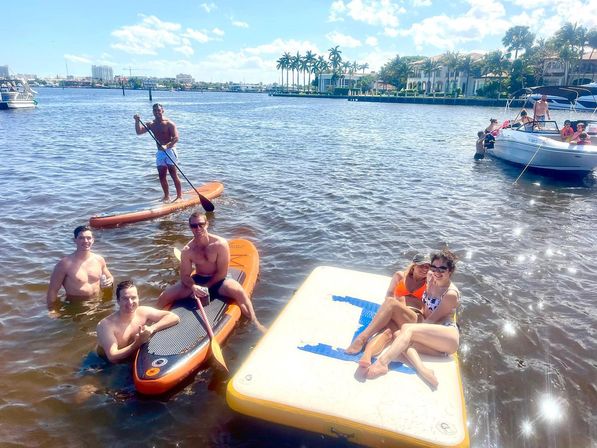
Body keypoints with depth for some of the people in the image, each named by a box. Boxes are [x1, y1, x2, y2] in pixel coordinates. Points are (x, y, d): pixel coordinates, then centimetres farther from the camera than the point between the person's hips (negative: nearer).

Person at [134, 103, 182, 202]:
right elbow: (139, 132, 2)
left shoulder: (169, 123, -7)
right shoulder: (151, 124, 10)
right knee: (162, 176, 7)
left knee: (174, 175, -7)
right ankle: (167, 196, 18)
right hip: (160, 153, 6)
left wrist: (167, 146, -30)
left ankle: (179, 196, 0)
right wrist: (137, 121, -14)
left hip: (170, 151, -6)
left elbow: (176, 138, -16)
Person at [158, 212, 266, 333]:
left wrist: (206, 286, -16)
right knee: (165, 296, -9)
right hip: (197, 280, 4)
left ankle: (255, 323, -29)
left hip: (218, 281, -3)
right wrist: (194, 287, -27)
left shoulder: (220, 244, -18)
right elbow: (185, 276, -7)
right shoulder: (187, 251, -9)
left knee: (238, 291, -36)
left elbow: (222, 273, -14)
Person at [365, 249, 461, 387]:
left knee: (407, 328, -30)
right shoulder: (431, 278, 7)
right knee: (398, 334, -21)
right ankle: (422, 369, -43)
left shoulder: (451, 294, -13)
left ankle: (382, 363, -50)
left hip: (449, 338, -7)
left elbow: (431, 320, -13)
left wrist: (409, 328, -8)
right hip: (435, 342, 7)